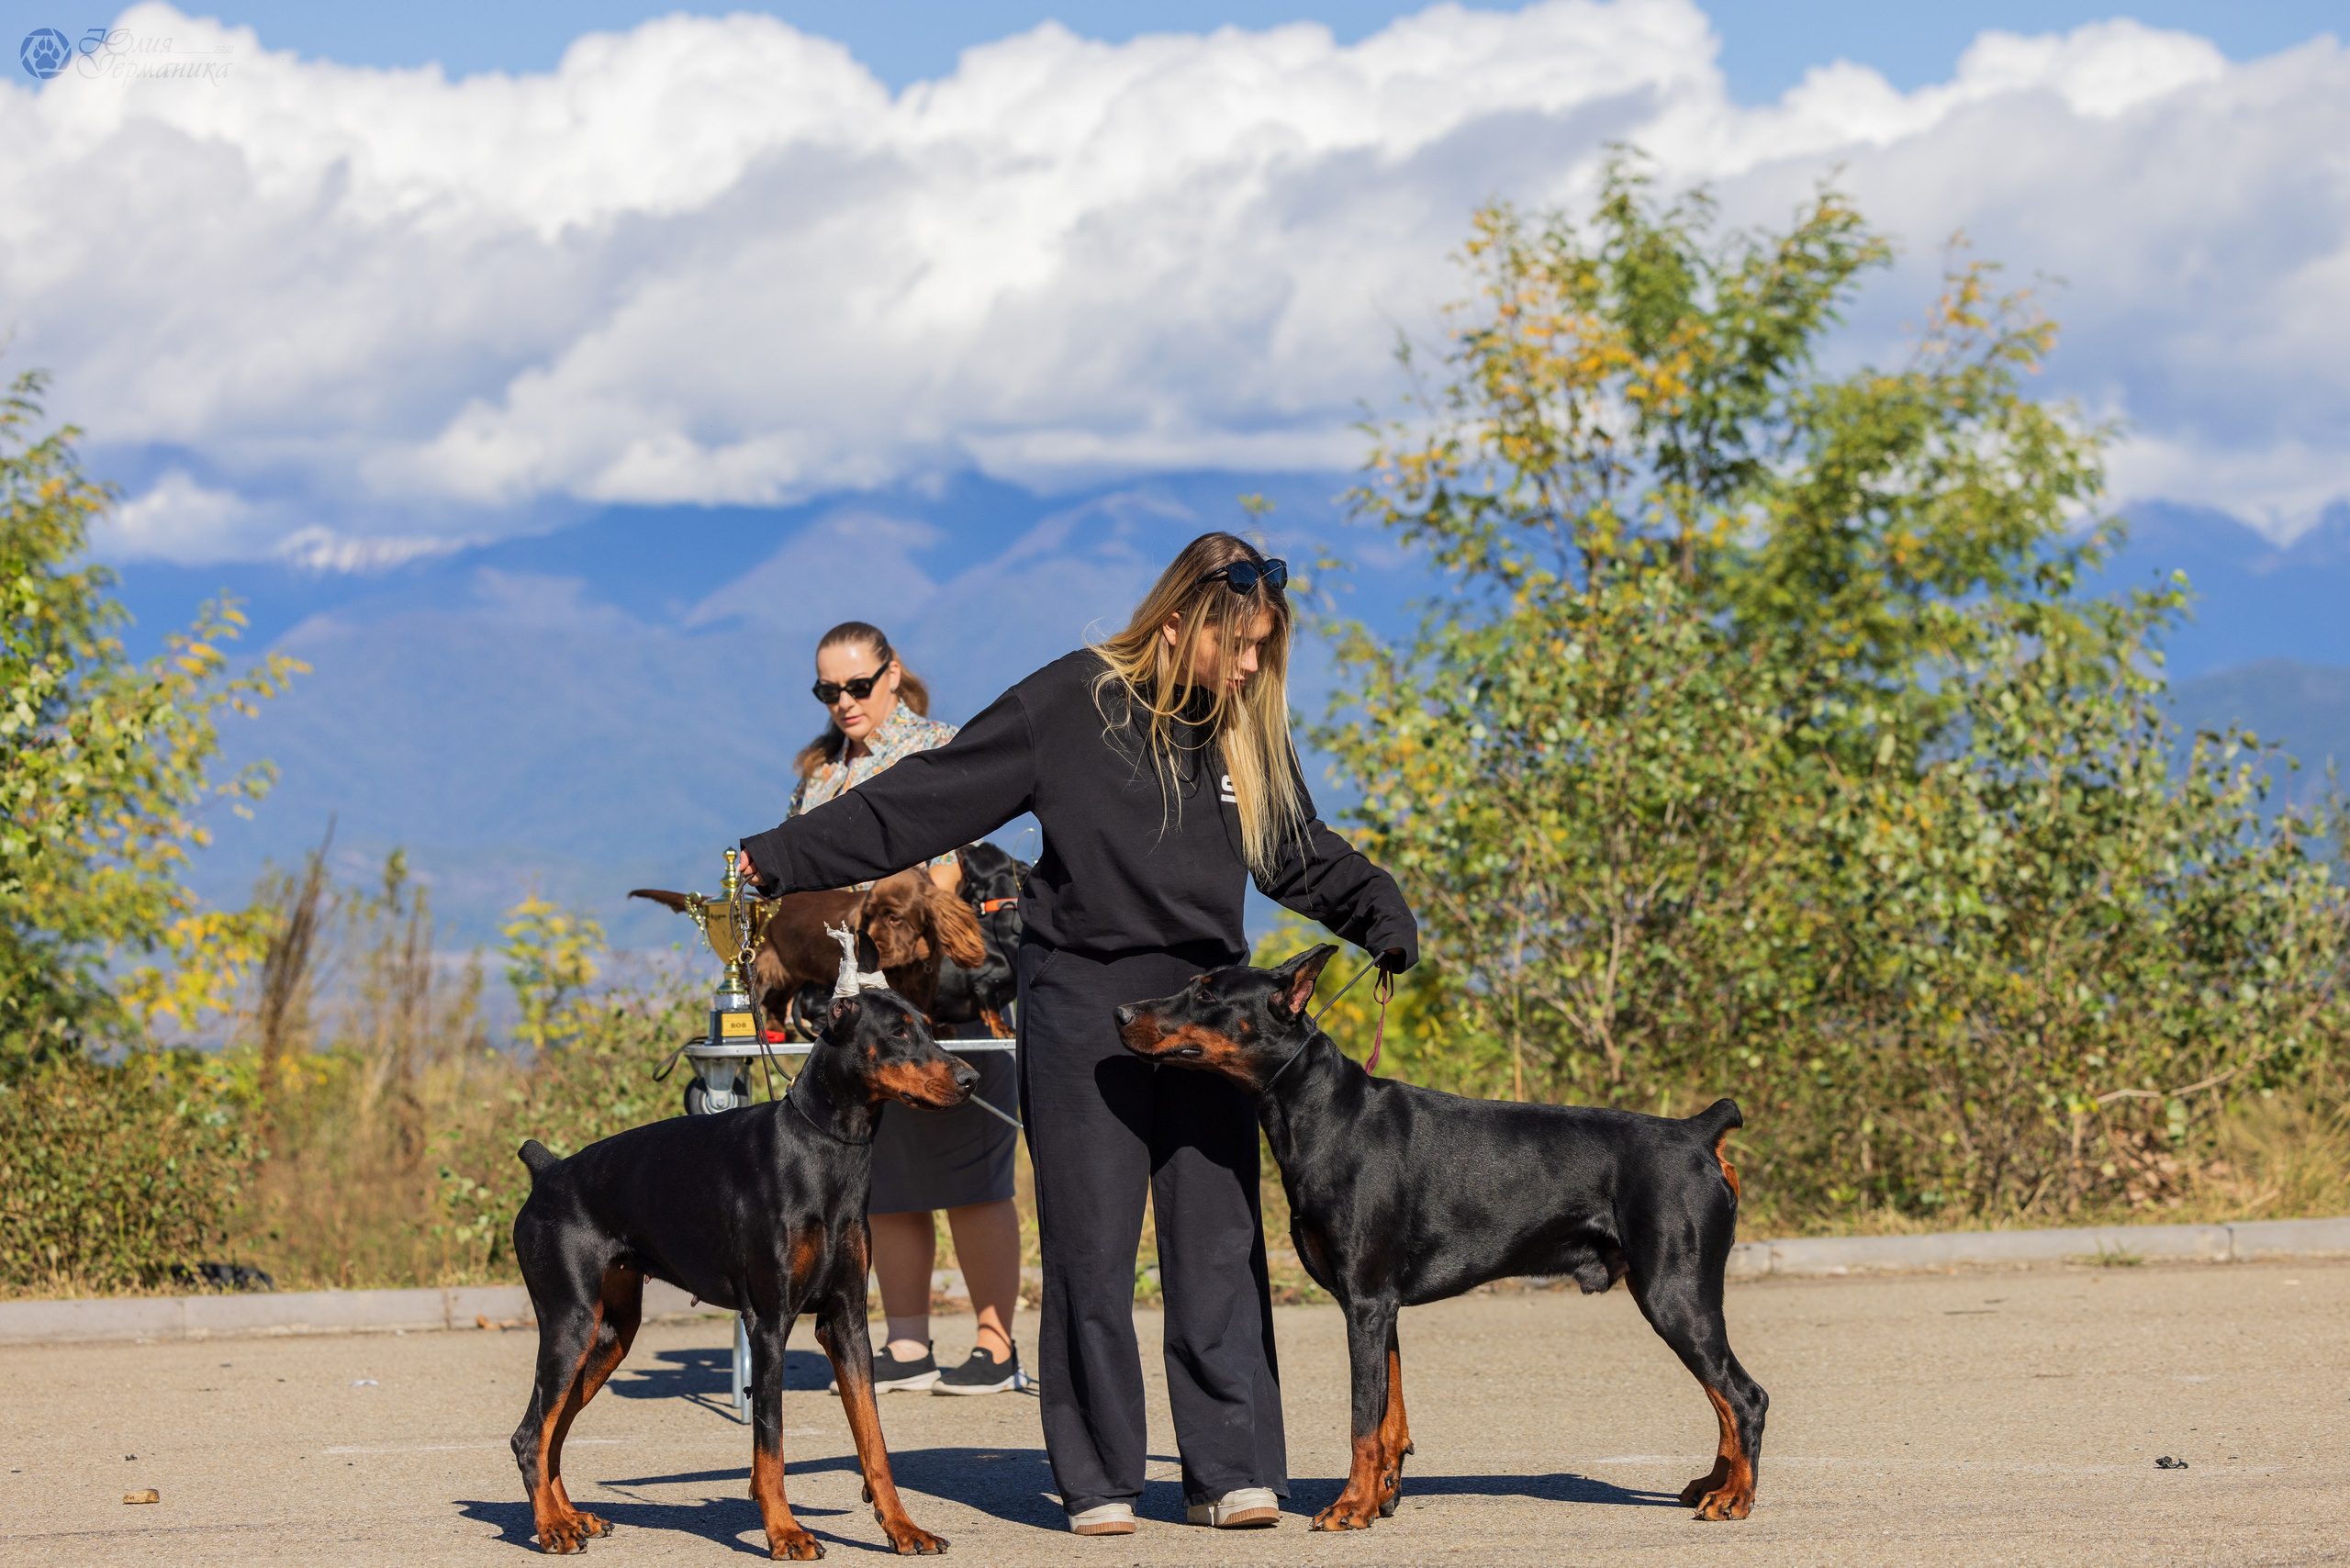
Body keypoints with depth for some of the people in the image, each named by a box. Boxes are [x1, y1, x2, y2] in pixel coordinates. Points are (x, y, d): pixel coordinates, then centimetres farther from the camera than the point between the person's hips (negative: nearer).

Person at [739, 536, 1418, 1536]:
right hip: (1084, 1012, -4)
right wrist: (782, 859, -9)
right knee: (1091, 1248, -2)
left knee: (1220, 1247, 0)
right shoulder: (1074, 704, -5)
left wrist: (1381, 915, 6)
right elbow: (921, 801, -5)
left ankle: (1229, 1472, 4)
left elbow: (1304, 856, 23)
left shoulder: (1243, 727, 10)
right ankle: (1098, 1480, 5)